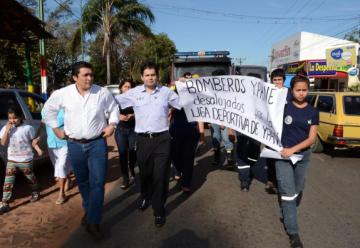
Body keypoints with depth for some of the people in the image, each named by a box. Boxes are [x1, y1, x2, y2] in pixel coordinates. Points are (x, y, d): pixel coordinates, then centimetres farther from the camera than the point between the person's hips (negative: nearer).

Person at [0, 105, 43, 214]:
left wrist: (38, 149, -20)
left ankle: (35, 193, 41)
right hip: (11, 160, 2)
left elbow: (33, 141, -2)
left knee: (31, 178, 17)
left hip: (25, 160, -2)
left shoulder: (28, 128, -8)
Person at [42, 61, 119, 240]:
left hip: (97, 143, -1)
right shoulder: (62, 94, -3)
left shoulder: (103, 92, -5)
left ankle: (93, 222, 3)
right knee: (82, 182, 16)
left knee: (97, 182, -7)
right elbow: (48, 108, 14)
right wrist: (55, 128, 11)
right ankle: (89, 210, 39)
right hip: (75, 145, 2)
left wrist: (112, 125, 0)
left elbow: (114, 109, 12)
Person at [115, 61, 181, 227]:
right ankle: (145, 196, 48)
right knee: (145, 172, 18)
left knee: (161, 175, 1)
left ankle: (159, 210, 18)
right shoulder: (134, 93, 3)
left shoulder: (166, 92, 3)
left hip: (162, 139, -1)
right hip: (143, 139, 1)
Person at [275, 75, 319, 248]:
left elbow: (311, 138, -5)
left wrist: (293, 149, -16)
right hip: (283, 154, -3)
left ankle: (286, 214, 41)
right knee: (288, 192, -4)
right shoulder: (284, 107, -4)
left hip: (303, 155, 3)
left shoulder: (313, 112, 1)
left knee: (297, 190, 16)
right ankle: (293, 232, 4)